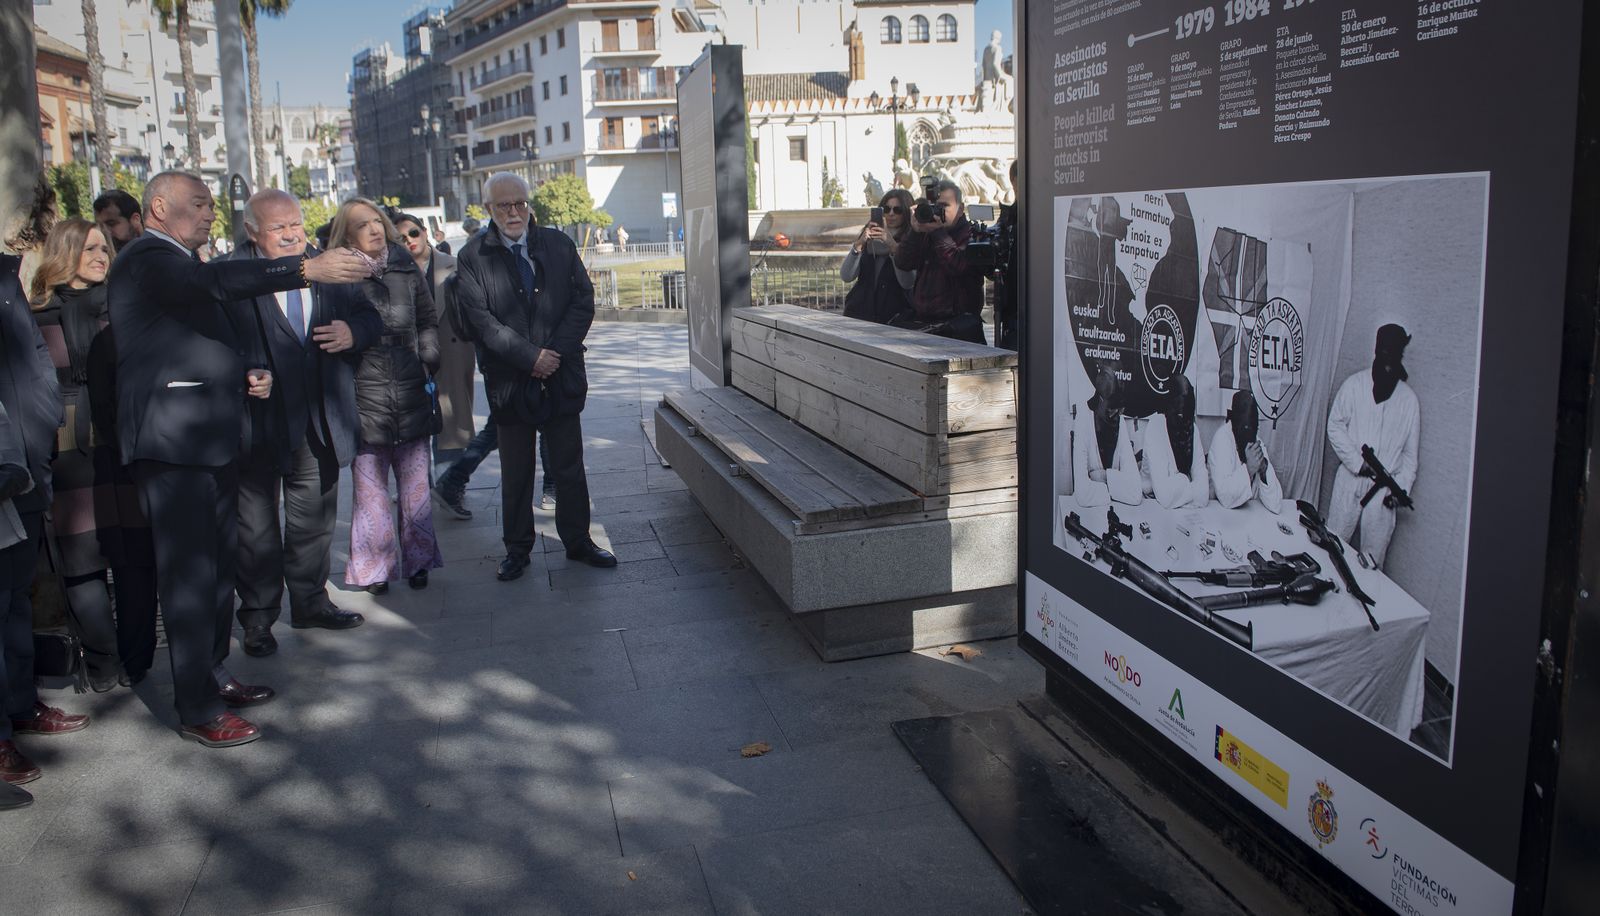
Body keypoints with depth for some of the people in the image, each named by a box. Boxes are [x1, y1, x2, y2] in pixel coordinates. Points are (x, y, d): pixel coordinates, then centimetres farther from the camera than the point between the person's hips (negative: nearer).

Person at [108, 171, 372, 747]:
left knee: (217, 565, 16)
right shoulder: (147, 261, -11)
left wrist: (247, 376, 8)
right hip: (174, 440, -10)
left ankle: (215, 676, 29)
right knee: (190, 574, -6)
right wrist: (308, 269, -41)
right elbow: (217, 280, -32)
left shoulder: (180, 264, 21)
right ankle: (198, 710, 1)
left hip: (212, 439, 10)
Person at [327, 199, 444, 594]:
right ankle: (374, 568, 11)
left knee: (416, 484, 7)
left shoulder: (407, 270, 9)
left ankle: (417, 560, 19)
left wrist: (429, 361, 4)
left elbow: (429, 322, 14)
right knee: (370, 487, 1)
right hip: (365, 396, -3)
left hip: (412, 396, 3)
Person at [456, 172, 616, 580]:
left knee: (569, 467, 10)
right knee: (515, 474, 9)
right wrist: (530, 357, -16)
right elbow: (481, 320, -10)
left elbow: (583, 301, 0)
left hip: (562, 376, 2)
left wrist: (556, 352, -11)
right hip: (510, 382, -2)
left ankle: (577, 540, 23)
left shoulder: (559, 245, 5)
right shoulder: (473, 257, -2)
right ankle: (517, 549, 21)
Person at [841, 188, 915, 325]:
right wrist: (859, 245, -11)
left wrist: (894, 246, -18)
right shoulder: (869, 238, 13)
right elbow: (846, 277, 2)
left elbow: (907, 283, -11)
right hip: (861, 312, 3)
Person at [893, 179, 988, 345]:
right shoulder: (926, 234, 17)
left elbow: (960, 267, -18)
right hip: (920, 318, 5)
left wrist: (939, 232, -14)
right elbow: (902, 263, 6)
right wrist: (916, 231, -6)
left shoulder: (971, 235, -1)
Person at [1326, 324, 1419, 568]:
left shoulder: (1409, 399, 3)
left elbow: (1410, 453, 7)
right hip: (1350, 481, 0)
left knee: (1373, 558, 2)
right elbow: (1335, 426, 2)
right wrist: (1358, 463, -8)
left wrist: (1400, 488, -5)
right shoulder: (1354, 385, 0)